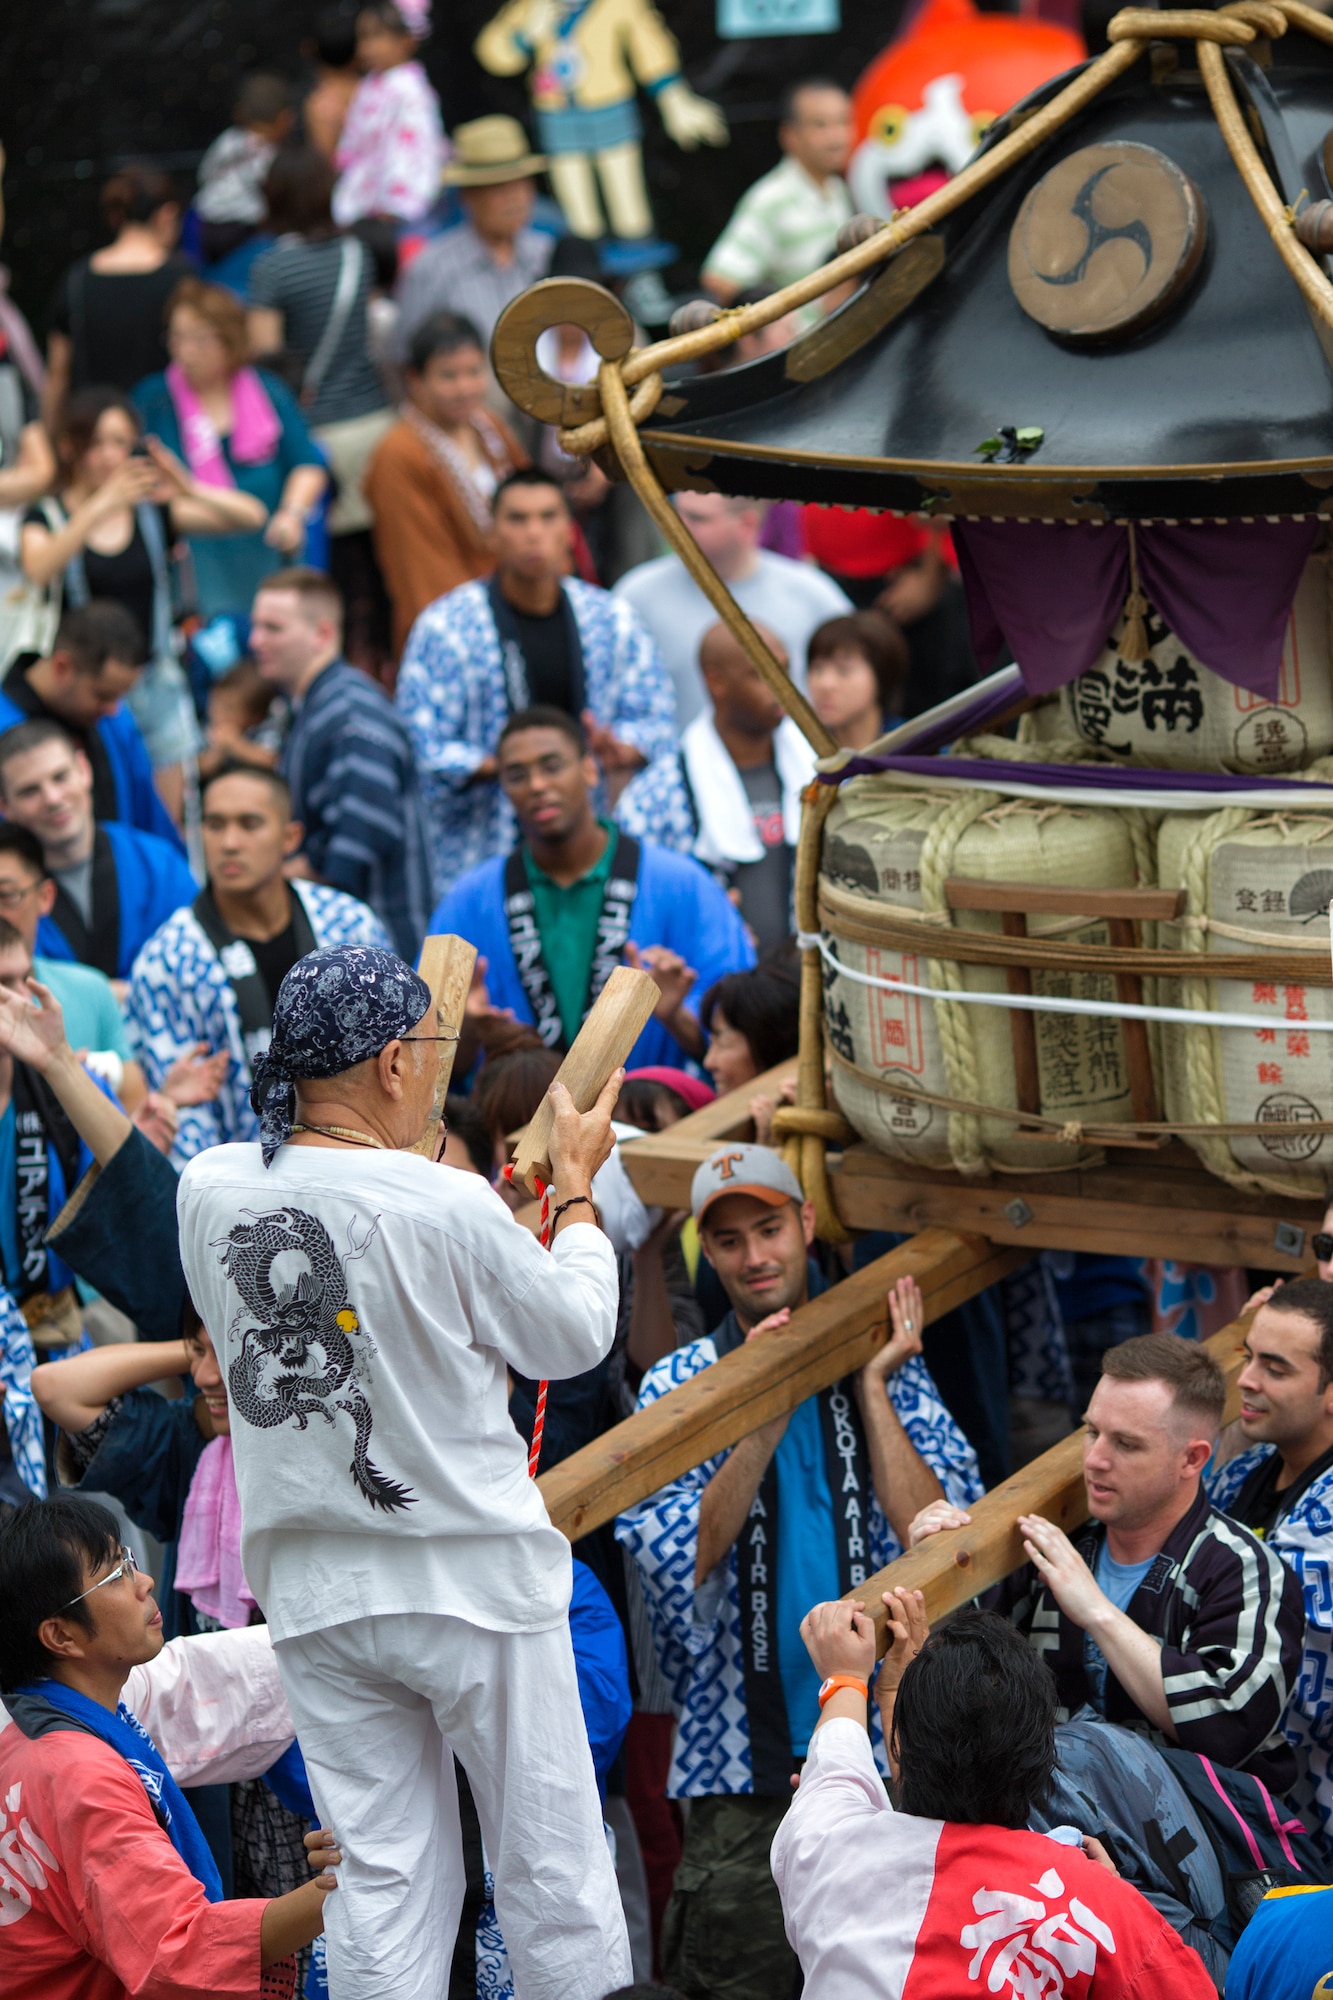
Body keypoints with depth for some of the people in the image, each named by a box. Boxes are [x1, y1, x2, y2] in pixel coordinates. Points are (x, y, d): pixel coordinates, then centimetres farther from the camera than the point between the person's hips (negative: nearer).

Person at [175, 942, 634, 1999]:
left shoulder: (211, 1190, -4)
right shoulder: (446, 1207, -18)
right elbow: (575, 1335, -4)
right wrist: (578, 1190, 12)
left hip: (313, 1593, 4)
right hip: (473, 1583, -4)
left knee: (384, 1880, 9)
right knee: (551, 1871, 7)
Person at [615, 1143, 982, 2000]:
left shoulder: (888, 1367, 9)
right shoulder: (678, 1384, 7)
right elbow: (685, 1560, -8)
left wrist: (872, 1388, -6)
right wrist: (768, 1409, -12)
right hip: (745, 1758, -1)